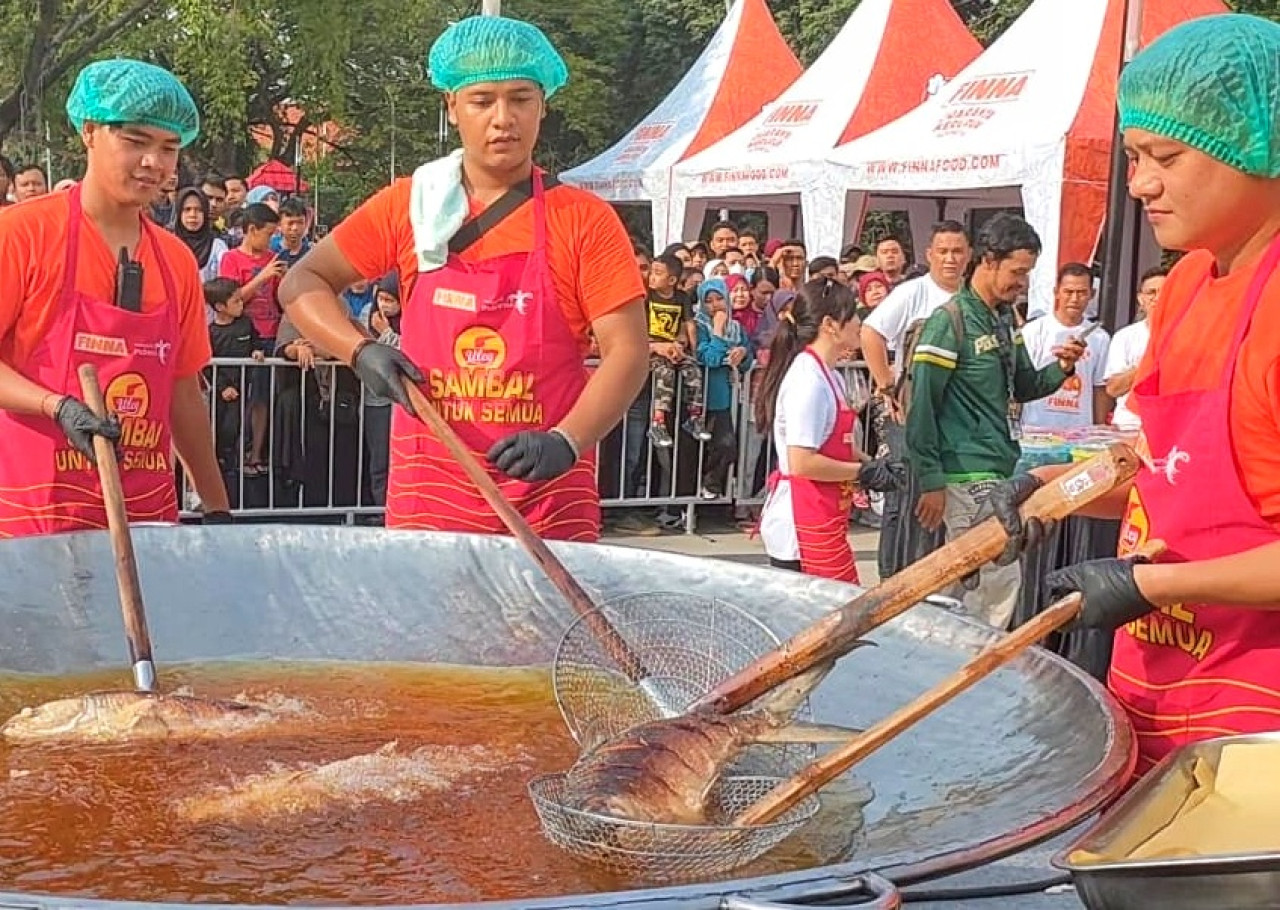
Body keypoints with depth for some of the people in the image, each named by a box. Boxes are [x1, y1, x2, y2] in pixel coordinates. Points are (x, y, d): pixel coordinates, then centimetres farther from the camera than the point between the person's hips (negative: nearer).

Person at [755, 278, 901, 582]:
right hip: (806, 526, -10)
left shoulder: (828, 375, 14)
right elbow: (802, 462, -22)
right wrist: (863, 472, -12)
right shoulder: (808, 378, -17)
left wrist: (870, 464, 7)